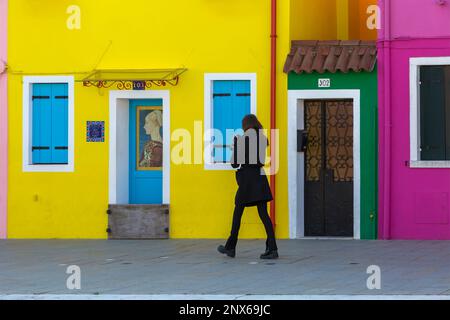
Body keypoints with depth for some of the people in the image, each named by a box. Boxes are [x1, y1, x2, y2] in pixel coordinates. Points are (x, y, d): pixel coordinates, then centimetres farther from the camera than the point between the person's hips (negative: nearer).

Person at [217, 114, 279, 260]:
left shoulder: (242, 139, -9)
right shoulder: (263, 139, 8)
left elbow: (235, 163, -11)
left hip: (247, 178, -5)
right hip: (260, 177, 5)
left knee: (238, 212, 9)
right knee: (263, 214, 1)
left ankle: (230, 247, 19)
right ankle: (272, 249, -9)